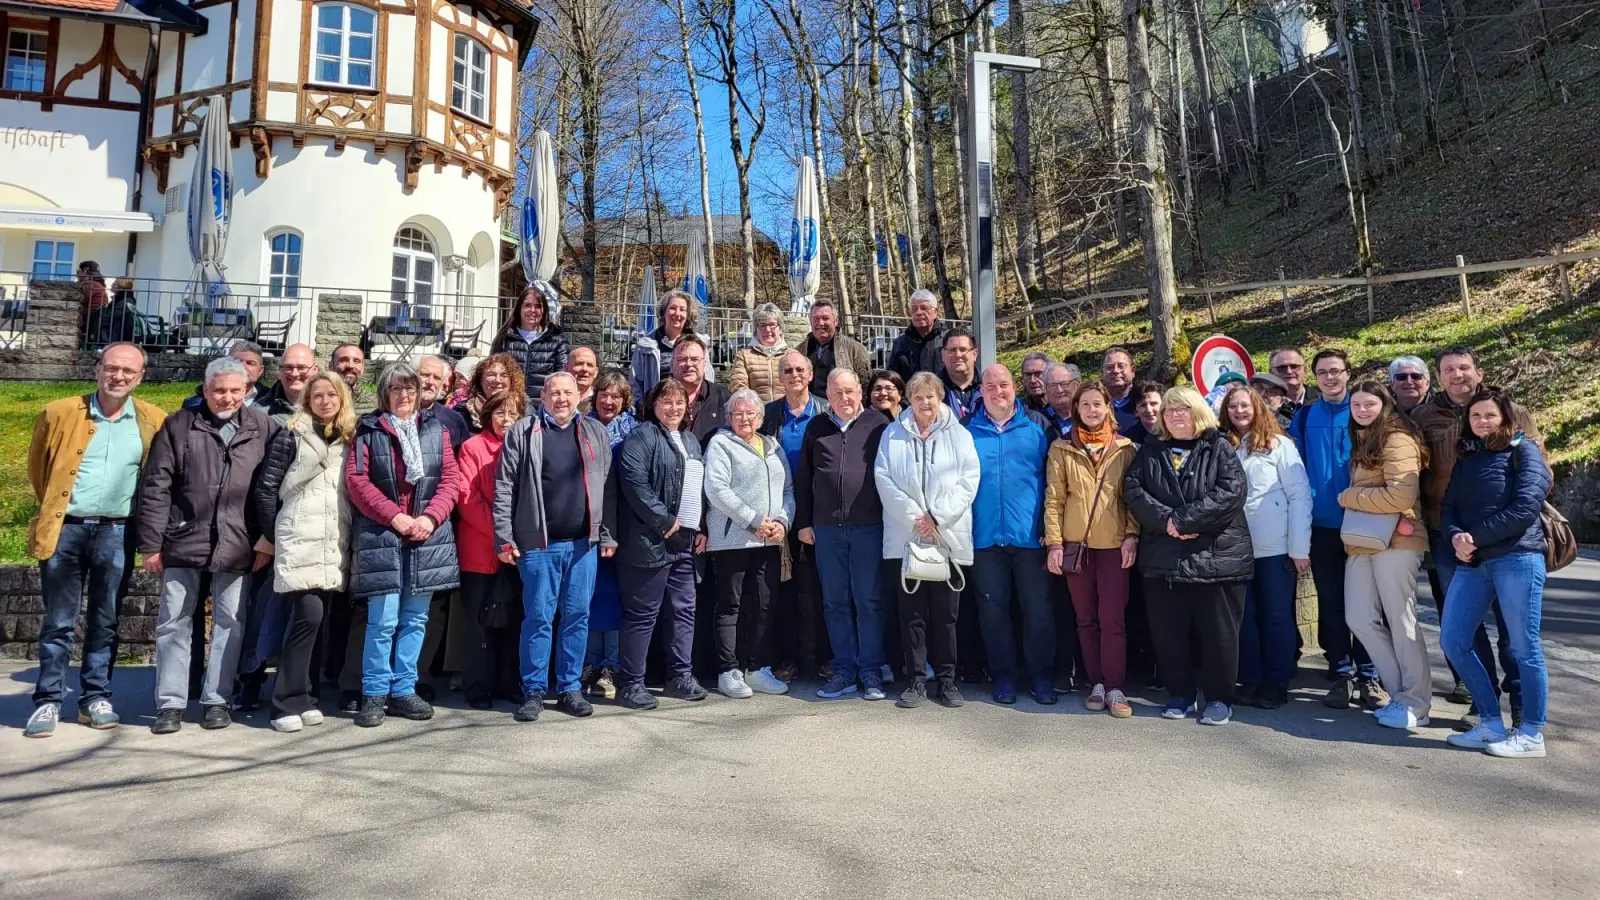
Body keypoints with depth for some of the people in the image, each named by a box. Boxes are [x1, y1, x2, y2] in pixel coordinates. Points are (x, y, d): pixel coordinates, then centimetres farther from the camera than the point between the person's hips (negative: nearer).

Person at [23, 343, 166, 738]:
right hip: (66, 529, 0)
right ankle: (48, 701, 13)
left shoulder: (153, 421, 0)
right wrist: (52, 508, 15)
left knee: (104, 622, 8)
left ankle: (95, 699, 16)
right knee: (58, 622, 5)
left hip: (116, 532, 1)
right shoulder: (59, 413, -1)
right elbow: (37, 466, 14)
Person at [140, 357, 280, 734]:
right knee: (174, 622, 6)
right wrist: (151, 543, -2)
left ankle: (216, 700, 18)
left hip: (237, 545, 0)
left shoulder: (263, 428, 2)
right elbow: (155, 487, 1)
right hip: (184, 541, 0)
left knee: (229, 624, 6)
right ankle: (170, 703, 16)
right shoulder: (178, 425, 2)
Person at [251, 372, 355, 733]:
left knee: (317, 620, 6)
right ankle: (287, 701, -5)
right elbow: (265, 488, 0)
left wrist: (352, 540, 11)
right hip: (298, 542, -4)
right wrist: (269, 537, -1)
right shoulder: (292, 434, 1)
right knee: (308, 615, -14)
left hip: (334, 546, 4)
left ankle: (304, 697, 15)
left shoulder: (349, 438, 14)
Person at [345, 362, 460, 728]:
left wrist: (430, 517, -9)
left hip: (427, 535, 3)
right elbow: (356, 480, -5)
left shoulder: (436, 429, 11)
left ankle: (403, 691, 18)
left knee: (415, 619, 8)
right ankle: (374, 694, 10)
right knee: (383, 620, -4)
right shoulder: (368, 430, 4)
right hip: (381, 535, -3)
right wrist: (395, 516, -13)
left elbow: (450, 479, 5)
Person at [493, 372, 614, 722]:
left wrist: (607, 535, 5)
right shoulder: (522, 433, 2)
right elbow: (504, 488, -1)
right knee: (538, 617, 2)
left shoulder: (596, 433, 9)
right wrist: (504, 538, -7)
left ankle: (570, 687, 19)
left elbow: (608, 486, 9)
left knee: (578, 616, 7)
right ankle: (534, 691, 14)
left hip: (584, 542, 2)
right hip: (538, 543, -2)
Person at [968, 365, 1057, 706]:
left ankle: (1041, 676, 17)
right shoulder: (968, 431, 6)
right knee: (993, 609, 7)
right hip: (985, 536, 1)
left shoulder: (1037, 425, 4)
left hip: (1029, 535, -1)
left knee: (1037, 608, 4)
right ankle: (1003, 676, 19)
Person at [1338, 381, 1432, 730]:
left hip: (1395, 542, -8)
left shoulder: (1397, 440, -8)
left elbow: (1402, 495, -19)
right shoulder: (1360, 442, 19)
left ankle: (1415, 703, 10)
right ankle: (1401, 692, 14)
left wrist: (1348, 497, -9)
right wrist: (1351, 499, 4)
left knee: (1400, 621, -1)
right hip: (1360, 543, 8)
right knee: (1360, 619, 2)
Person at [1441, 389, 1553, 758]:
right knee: (1454, 641, 2)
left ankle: (1531, 735, 10)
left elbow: (1525, 509, -11)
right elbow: (1448, 506, 11)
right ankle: (1491, 724, 14)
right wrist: (1456, 536, -10)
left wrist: (1474, 537, -12)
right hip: (1472, 563, 6)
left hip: (1517, 557, -6)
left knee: (1523, 647, -1)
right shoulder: (1465, 457, 18)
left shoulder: (1523, 450, 1)